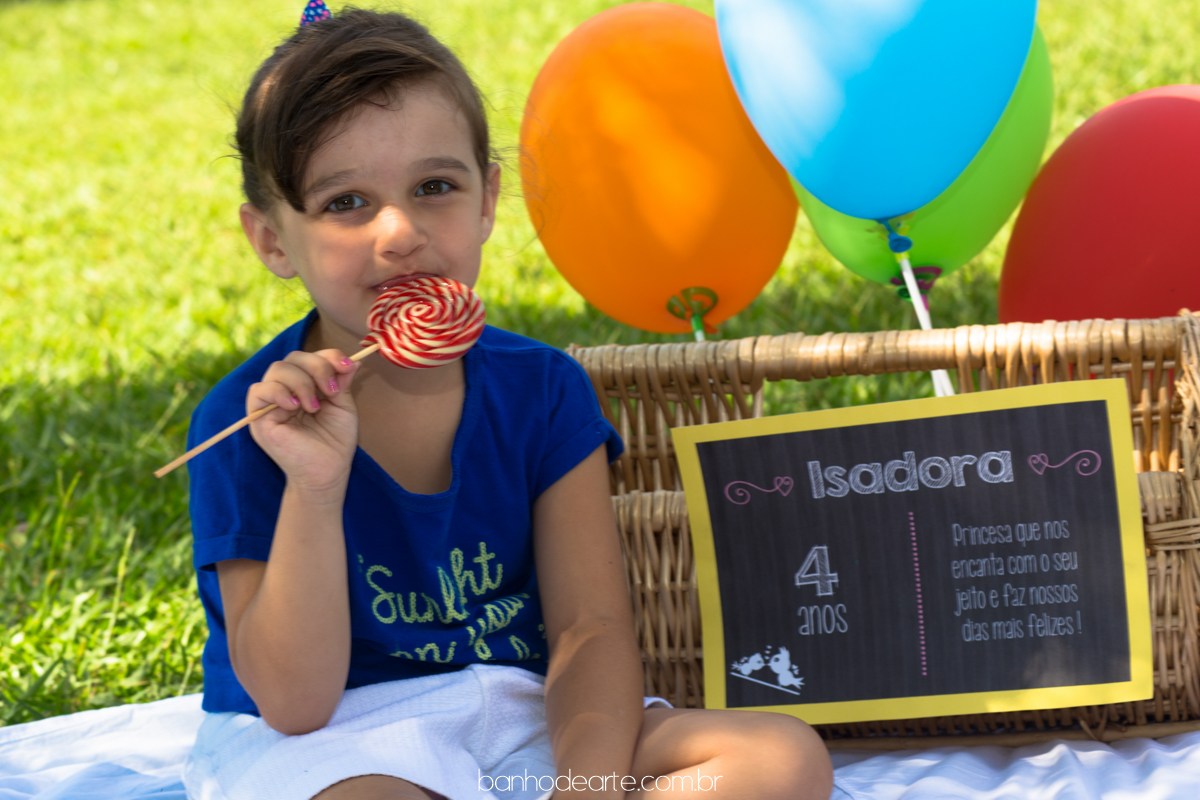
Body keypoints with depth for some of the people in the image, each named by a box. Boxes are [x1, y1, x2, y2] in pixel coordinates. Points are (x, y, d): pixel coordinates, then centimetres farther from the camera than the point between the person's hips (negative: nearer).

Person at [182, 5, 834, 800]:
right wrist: (313, 489, -29)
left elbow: (591, 629, -6)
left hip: (515, 713, 5)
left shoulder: (541, 391, -1)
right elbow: (294, 703, -15)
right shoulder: (253, 419, -12)